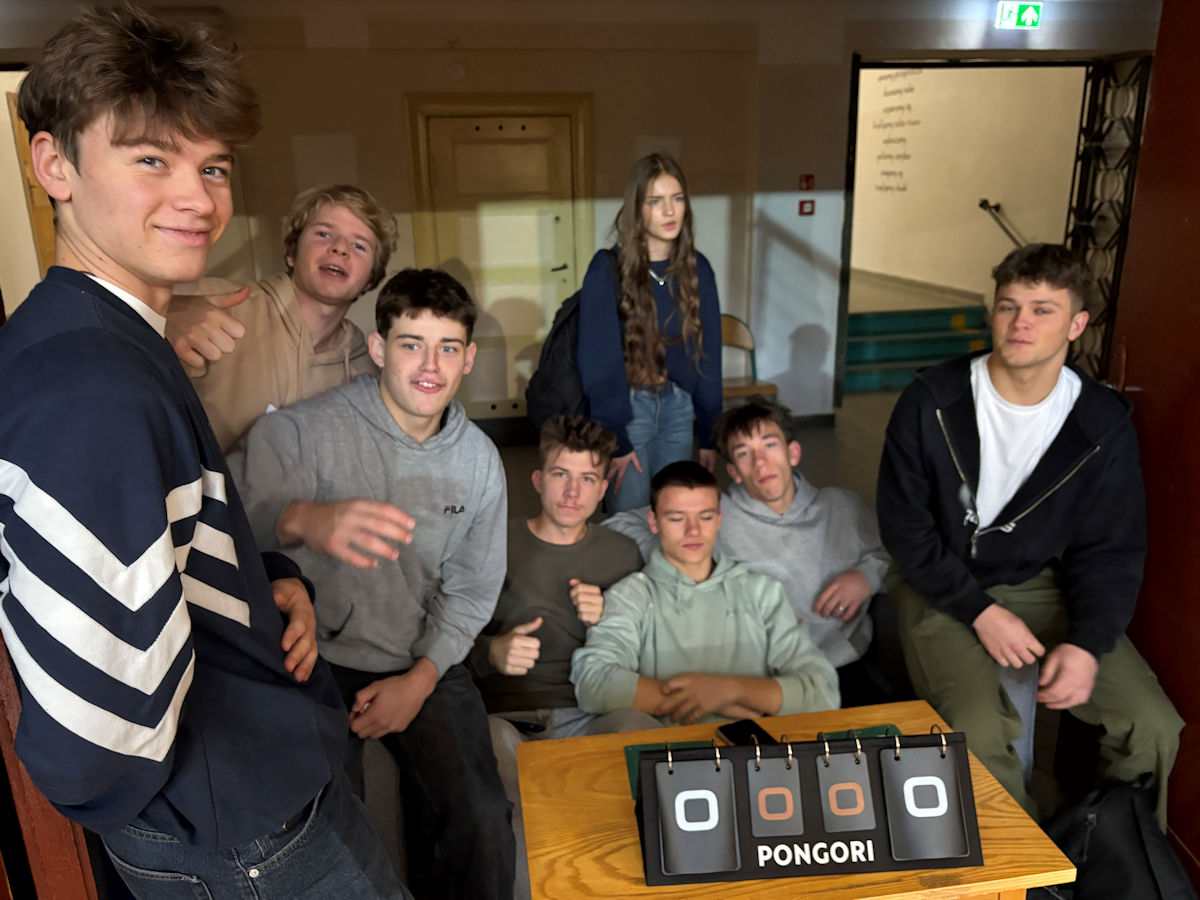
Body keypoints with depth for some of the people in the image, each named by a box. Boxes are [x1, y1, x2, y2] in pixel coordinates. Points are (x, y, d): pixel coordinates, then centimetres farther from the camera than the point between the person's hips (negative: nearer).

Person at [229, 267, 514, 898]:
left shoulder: (479, 460, 2)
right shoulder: (301, 431, -12)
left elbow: (471, 590, 8)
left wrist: (421, 678, -5)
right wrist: (303, 519, -50)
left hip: (423, 664, 3)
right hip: (315, 658, -2)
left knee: (480, 823, -11)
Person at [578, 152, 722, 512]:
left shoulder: (697, 268, 1)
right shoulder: (609, 269, -12)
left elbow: (707, 355, 5)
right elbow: (599, 362, -12)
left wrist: (709, 435, 5)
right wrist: (615, 440, -12)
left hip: (679, 408, 4)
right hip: (626, 405, -4)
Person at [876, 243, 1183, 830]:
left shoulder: (1104, 423, -5)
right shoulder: (931, 402, -12)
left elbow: (1112, 551, 1)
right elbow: (903, 524, -9)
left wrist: (1088, 643, -16)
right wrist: (981, 610, -16)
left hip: (1044, 583, 3)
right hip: (943, 585, -2)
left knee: (1154, 726, -10)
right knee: (976, 732, -25)